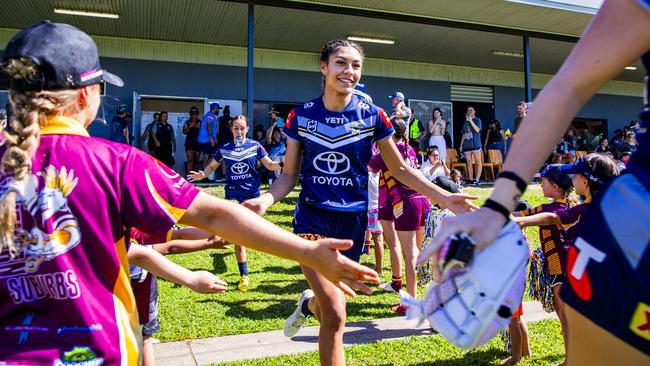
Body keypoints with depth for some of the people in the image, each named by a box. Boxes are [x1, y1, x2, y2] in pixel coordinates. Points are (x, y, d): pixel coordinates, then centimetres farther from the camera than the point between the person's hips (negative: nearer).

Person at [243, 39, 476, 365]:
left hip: (352, 220, 1)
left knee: (329, 308, 14)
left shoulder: (372, 116, -4)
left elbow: (400, 169, 4)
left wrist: (443, 197, -4)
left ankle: (309, 304, 49)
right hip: (312, 216, -1)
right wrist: (265, 200, -19)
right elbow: (289, 175, 1)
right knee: (335, 312, -15)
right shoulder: (301, 116, -3)